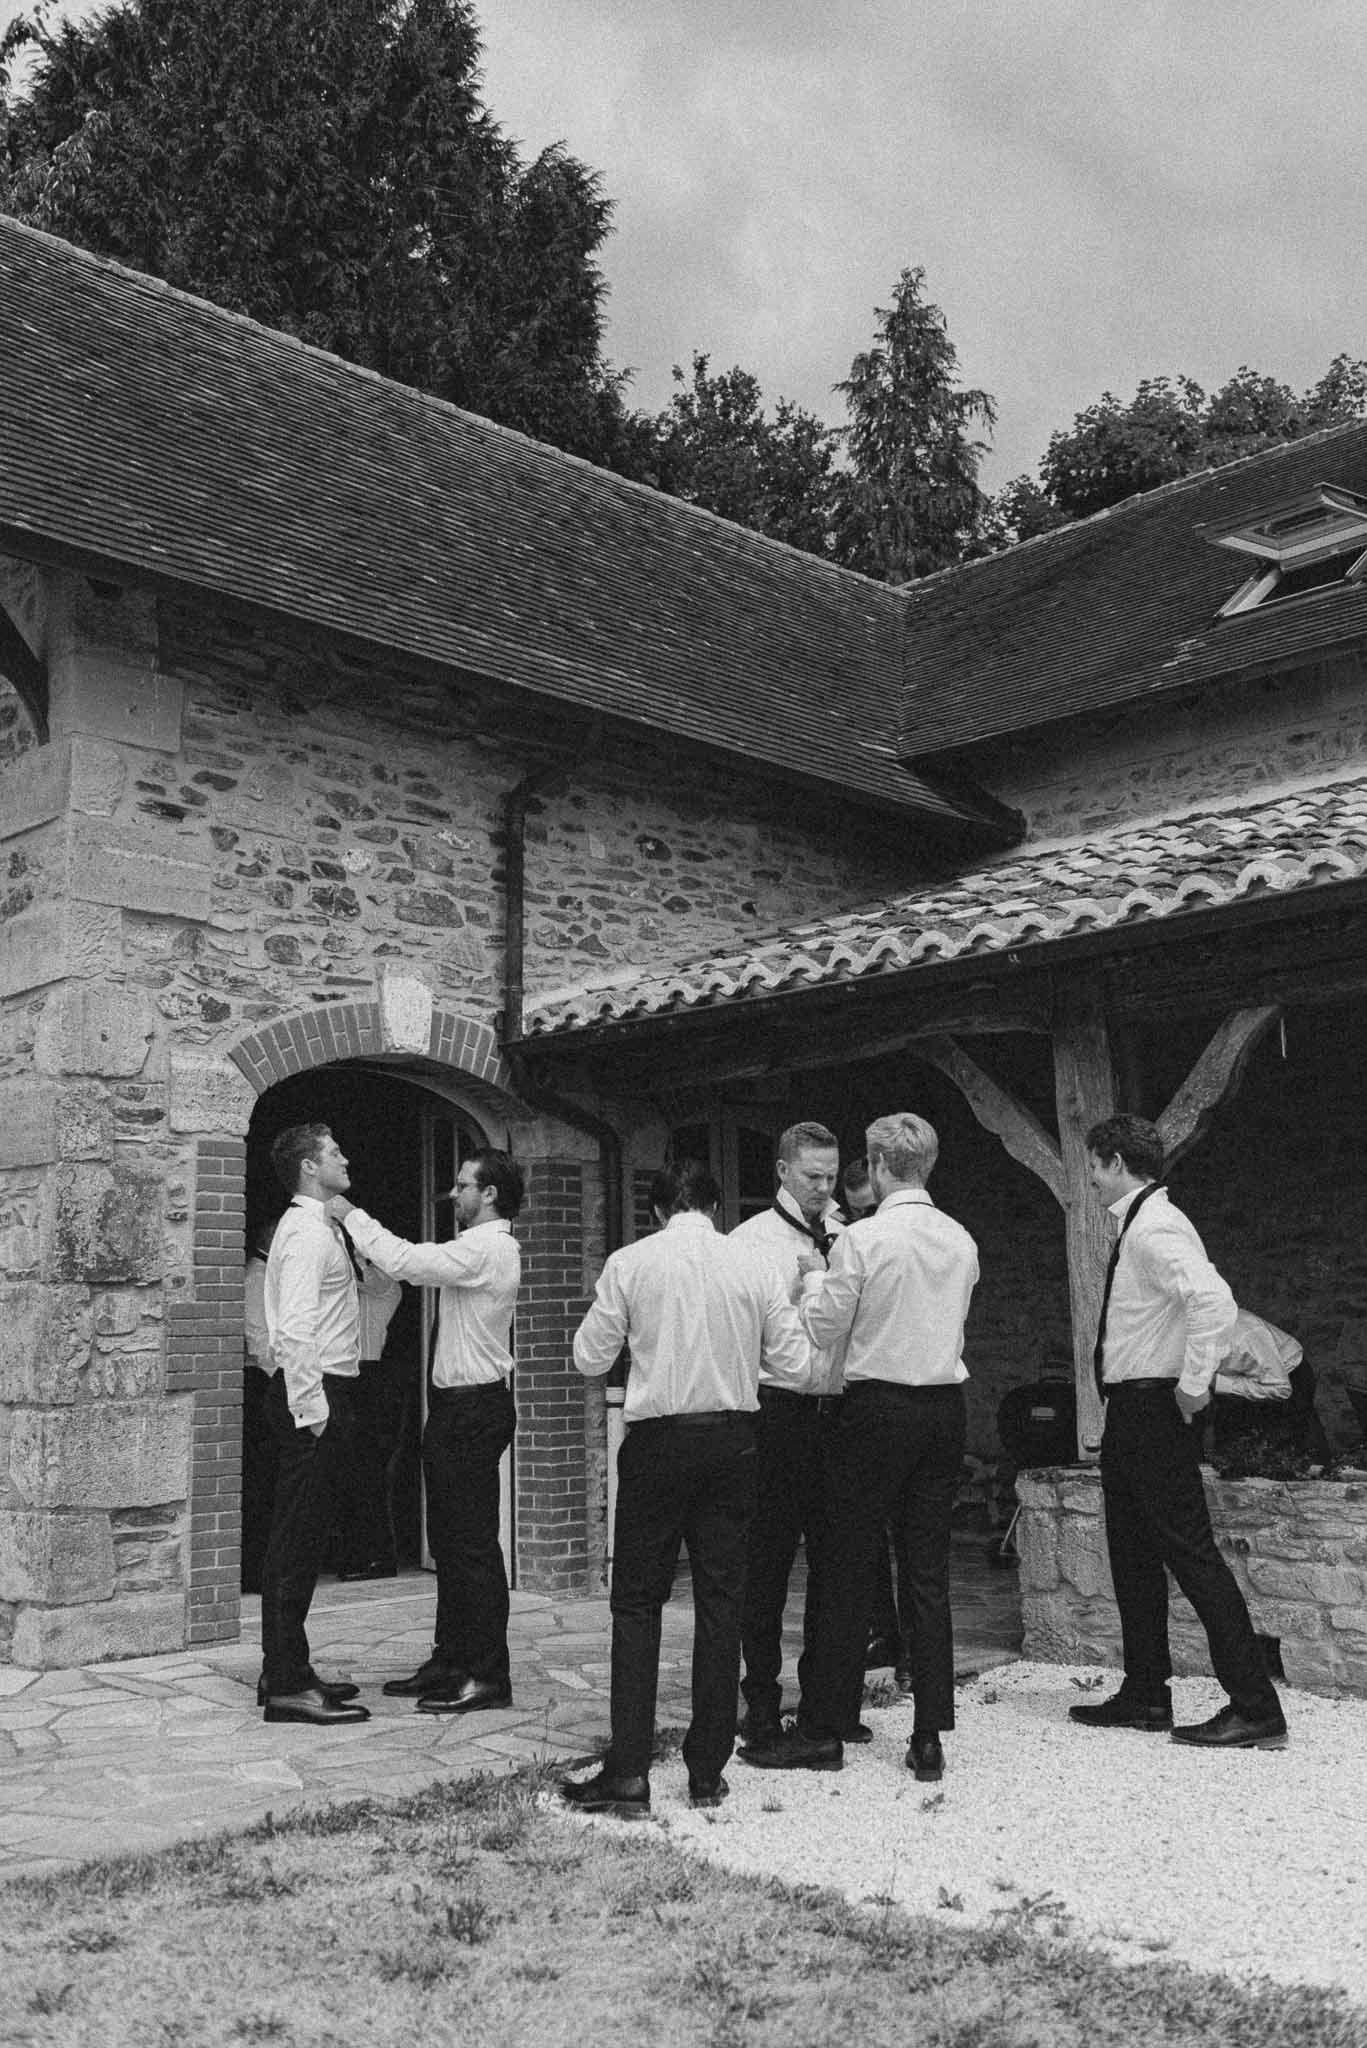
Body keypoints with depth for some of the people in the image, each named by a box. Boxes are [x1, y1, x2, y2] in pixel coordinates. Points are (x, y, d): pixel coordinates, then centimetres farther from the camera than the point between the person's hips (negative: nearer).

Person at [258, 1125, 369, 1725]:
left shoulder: (316, 1226, 18)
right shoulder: (308, 1232, -14)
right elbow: (296, 1329, -22)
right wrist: (312, 1410, -24)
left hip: (317, 1393, 10)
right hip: (311, 1391, -10)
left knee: (296, 1540, 14)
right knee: (297, 1541, -7)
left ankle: (289, 1669, 22)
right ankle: (286, 1686, -3)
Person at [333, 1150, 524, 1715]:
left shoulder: (485, 1249, -17)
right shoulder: (484, 1247, 17)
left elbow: (404, 1262, -21)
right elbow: (415, 1267, 16)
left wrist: (352, 1215, -11)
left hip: (474, 1408, -11)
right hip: (459, 1406, 11)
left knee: (473, 1542, -5)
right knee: (448, 1540, 15)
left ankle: (488, 1676, 1)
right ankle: (451, 1660, 24)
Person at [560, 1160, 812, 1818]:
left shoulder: (630, 1264, -3)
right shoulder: (751, 1264, 1)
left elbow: (589, 1357, 1)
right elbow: (796, 1366, 4)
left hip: (657, 1438, -2)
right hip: (732, 1439, 2)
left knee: (638, 1602, 5)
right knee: (721, 1602, 9)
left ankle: (628, 1772, 1)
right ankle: (707, 1770, 14)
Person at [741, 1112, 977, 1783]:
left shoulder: (862, 1240, -12)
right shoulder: (962, 1241, 5)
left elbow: (824, 1329, -5)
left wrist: (815, 1277, 13)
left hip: (879, 1407, -5)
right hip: (946, 1407, 5)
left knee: (849, 1572, 3)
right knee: (929, 1573, 9)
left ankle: (822, 1730, 10)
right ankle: (929, 1737, 12)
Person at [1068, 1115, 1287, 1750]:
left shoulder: (1155, 1228, -17)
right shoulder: (1139, 1226, 13)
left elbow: (1214, 1302, -31)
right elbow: (1201, 1302, 23)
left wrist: (1193, 1385, -25)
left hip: (1155, 1412, -11)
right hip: (1129, 1412, 11)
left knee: (1192, 1555, -7)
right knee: (1134, 1558, 16)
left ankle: (1254, 1708, 0)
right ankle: (1144, 1697, 26)